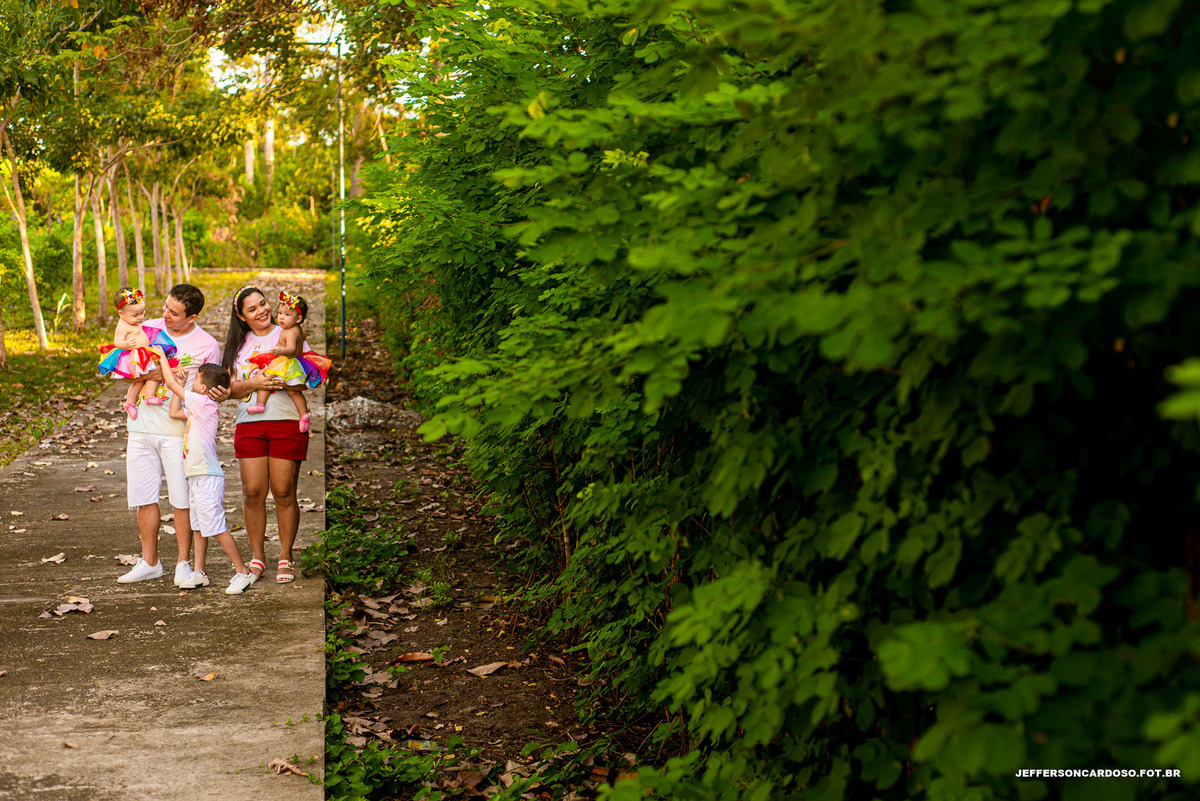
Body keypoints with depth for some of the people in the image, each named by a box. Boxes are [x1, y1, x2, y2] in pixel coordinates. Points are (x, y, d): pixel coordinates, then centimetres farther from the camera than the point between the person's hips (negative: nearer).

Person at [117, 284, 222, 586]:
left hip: (178, 430, -3)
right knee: (143, 496, 7)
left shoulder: (207, 346, -3)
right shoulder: (147, 329, 6)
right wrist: (148, 375, -10)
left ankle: (183, 563, 10)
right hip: (141, 427, 4)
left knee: (183, 499, -2)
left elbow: (210, 392, 6)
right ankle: (149, 562, 19)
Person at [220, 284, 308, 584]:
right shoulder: (238, 345, 15)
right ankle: (257, 556, 13)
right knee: (253, 492, -1)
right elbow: (230, 389, 9)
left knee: (284, 492, -3)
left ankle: (286, 558, 8)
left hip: (287, 422, -2)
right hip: (249, 424, 3)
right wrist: (252, 384, -10)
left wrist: (282, 380, -16)